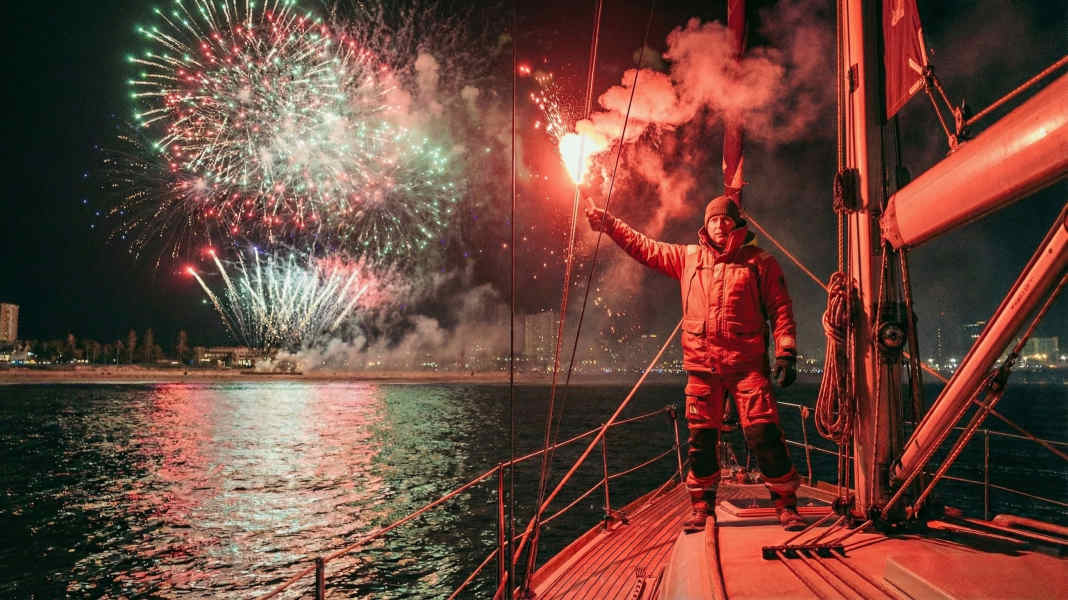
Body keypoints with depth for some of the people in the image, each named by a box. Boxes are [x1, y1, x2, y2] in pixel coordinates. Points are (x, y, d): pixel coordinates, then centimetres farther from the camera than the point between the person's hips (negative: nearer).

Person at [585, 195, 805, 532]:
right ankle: (702, 507, 20)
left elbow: (780, 309, 3)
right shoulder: (689, 258, 13)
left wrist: (786, 352, -6)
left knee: (764, 435, -7)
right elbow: (645, 248, 17)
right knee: (701, 440, 6)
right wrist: (608, 223, 13)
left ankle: (786, 505, 9)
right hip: (702, 366, 3)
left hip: (747, 365, -2)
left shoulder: (760, 262, 6)